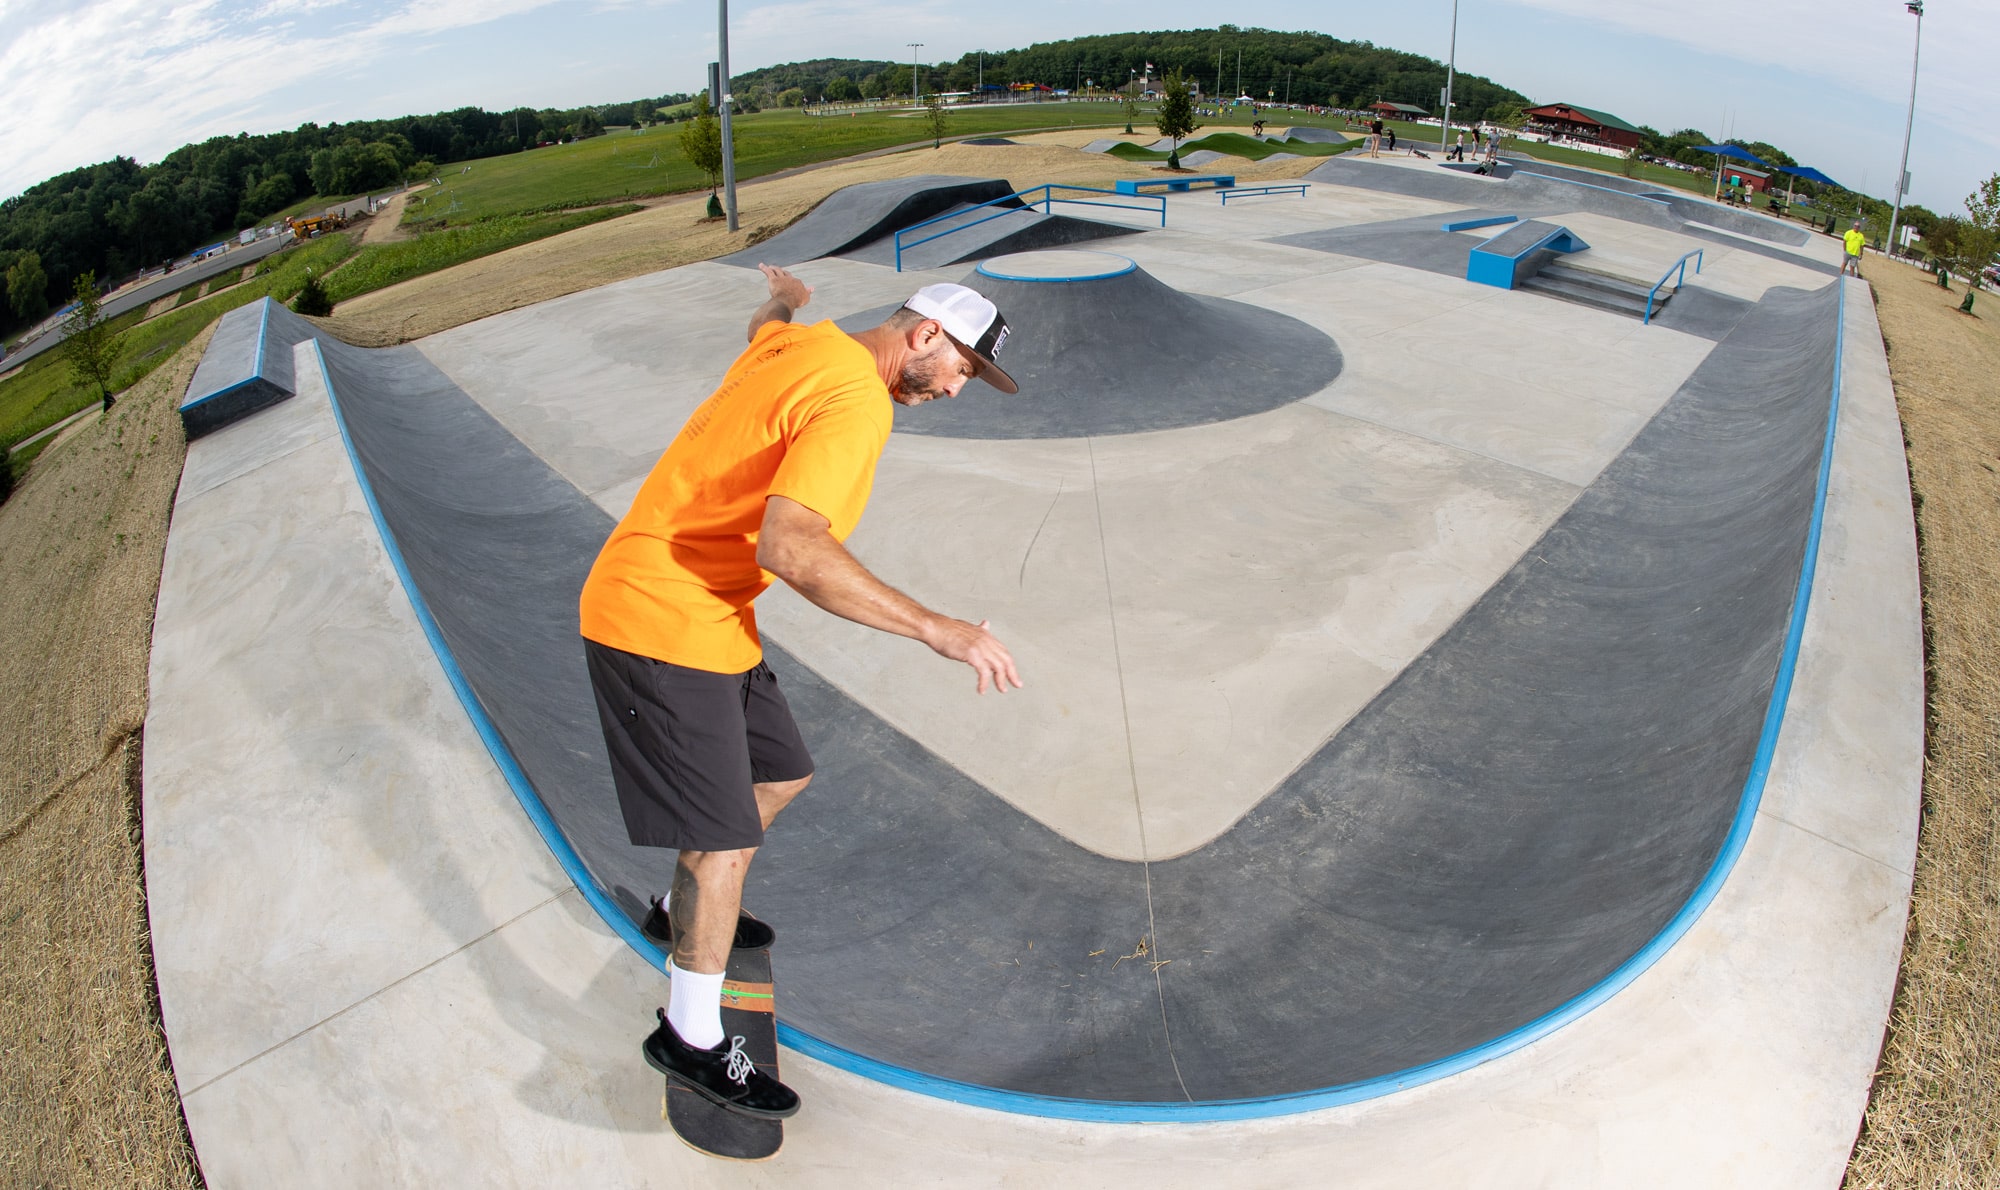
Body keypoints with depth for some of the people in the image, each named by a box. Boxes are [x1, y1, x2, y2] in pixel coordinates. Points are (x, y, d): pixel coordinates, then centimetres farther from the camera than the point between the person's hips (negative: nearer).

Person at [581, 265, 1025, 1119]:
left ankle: (683, 912, 43)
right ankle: (691, 1040, 18)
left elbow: (765, 324, 35)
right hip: (662, 625, -10)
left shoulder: (793, 342, 7)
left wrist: (787, 296, 60)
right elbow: (789, 547, -35)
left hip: (706, 617, 10)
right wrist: (935, 629, -35)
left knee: (781, 776, 19)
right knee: (724, 840, -2)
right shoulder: (855, 400, -22)